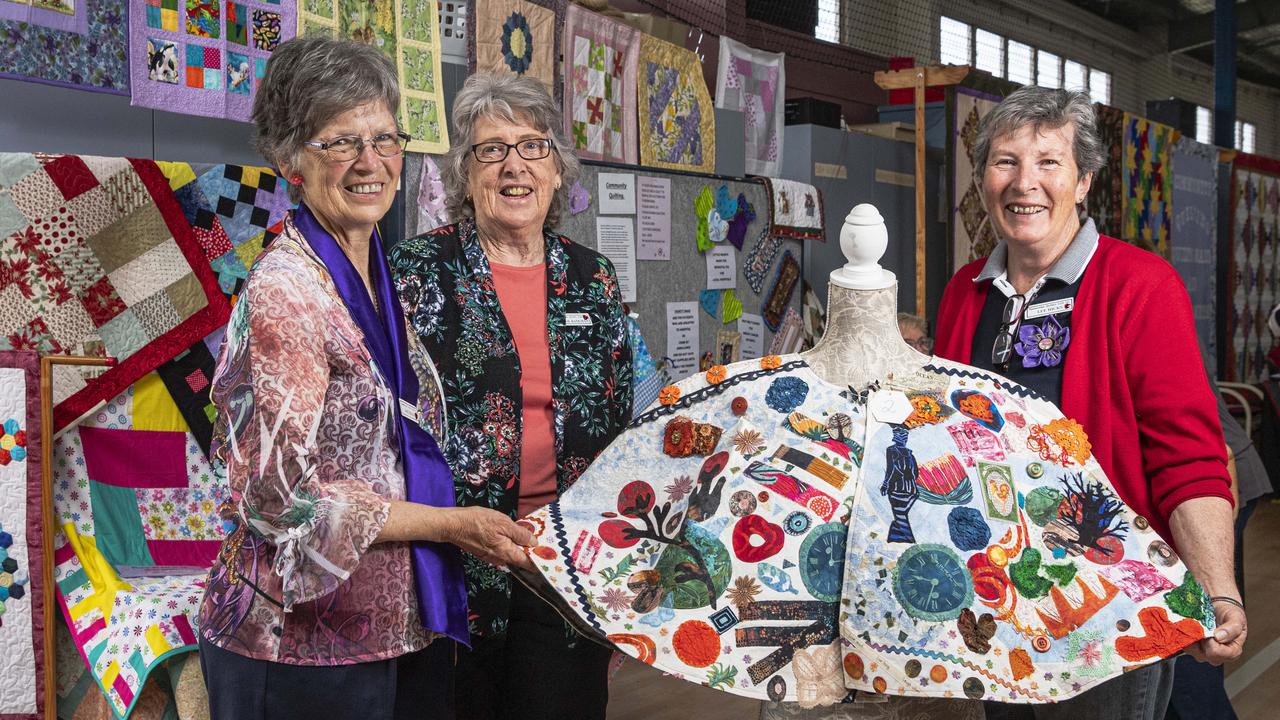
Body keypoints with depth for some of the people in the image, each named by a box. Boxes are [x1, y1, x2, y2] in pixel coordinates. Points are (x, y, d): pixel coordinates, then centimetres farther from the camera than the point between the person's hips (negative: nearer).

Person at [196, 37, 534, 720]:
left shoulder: (387, 278, 8)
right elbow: (288, 495, -20)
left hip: (409, 624, 8)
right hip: (305, 644, -7)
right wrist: (453, 524, -15)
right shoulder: (285, 288, -17)